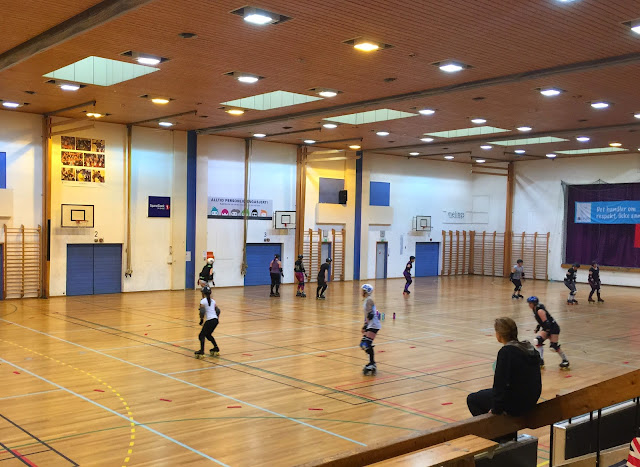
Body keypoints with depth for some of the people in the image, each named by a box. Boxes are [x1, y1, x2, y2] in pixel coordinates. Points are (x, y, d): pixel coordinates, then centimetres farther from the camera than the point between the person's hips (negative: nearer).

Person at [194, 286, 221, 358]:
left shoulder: (203, 301, -5)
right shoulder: (213, 301, 15)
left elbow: (202, 312, -15)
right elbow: (218, 310, 16)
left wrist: (201, 320, -4)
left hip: (209, 321, -7)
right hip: (215, 320, 7)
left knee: (202, 335, -2)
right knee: (208, 334, 25)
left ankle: (201, 352, -13)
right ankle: (216, 348, 26)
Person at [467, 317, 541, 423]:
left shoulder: (506, 352, -21)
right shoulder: (530, 349, 4)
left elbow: (500, 383, -22)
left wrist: (496, 409, -10)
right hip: (531, 401, 8)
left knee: (472, 399, 12)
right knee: (487, 392, 30)